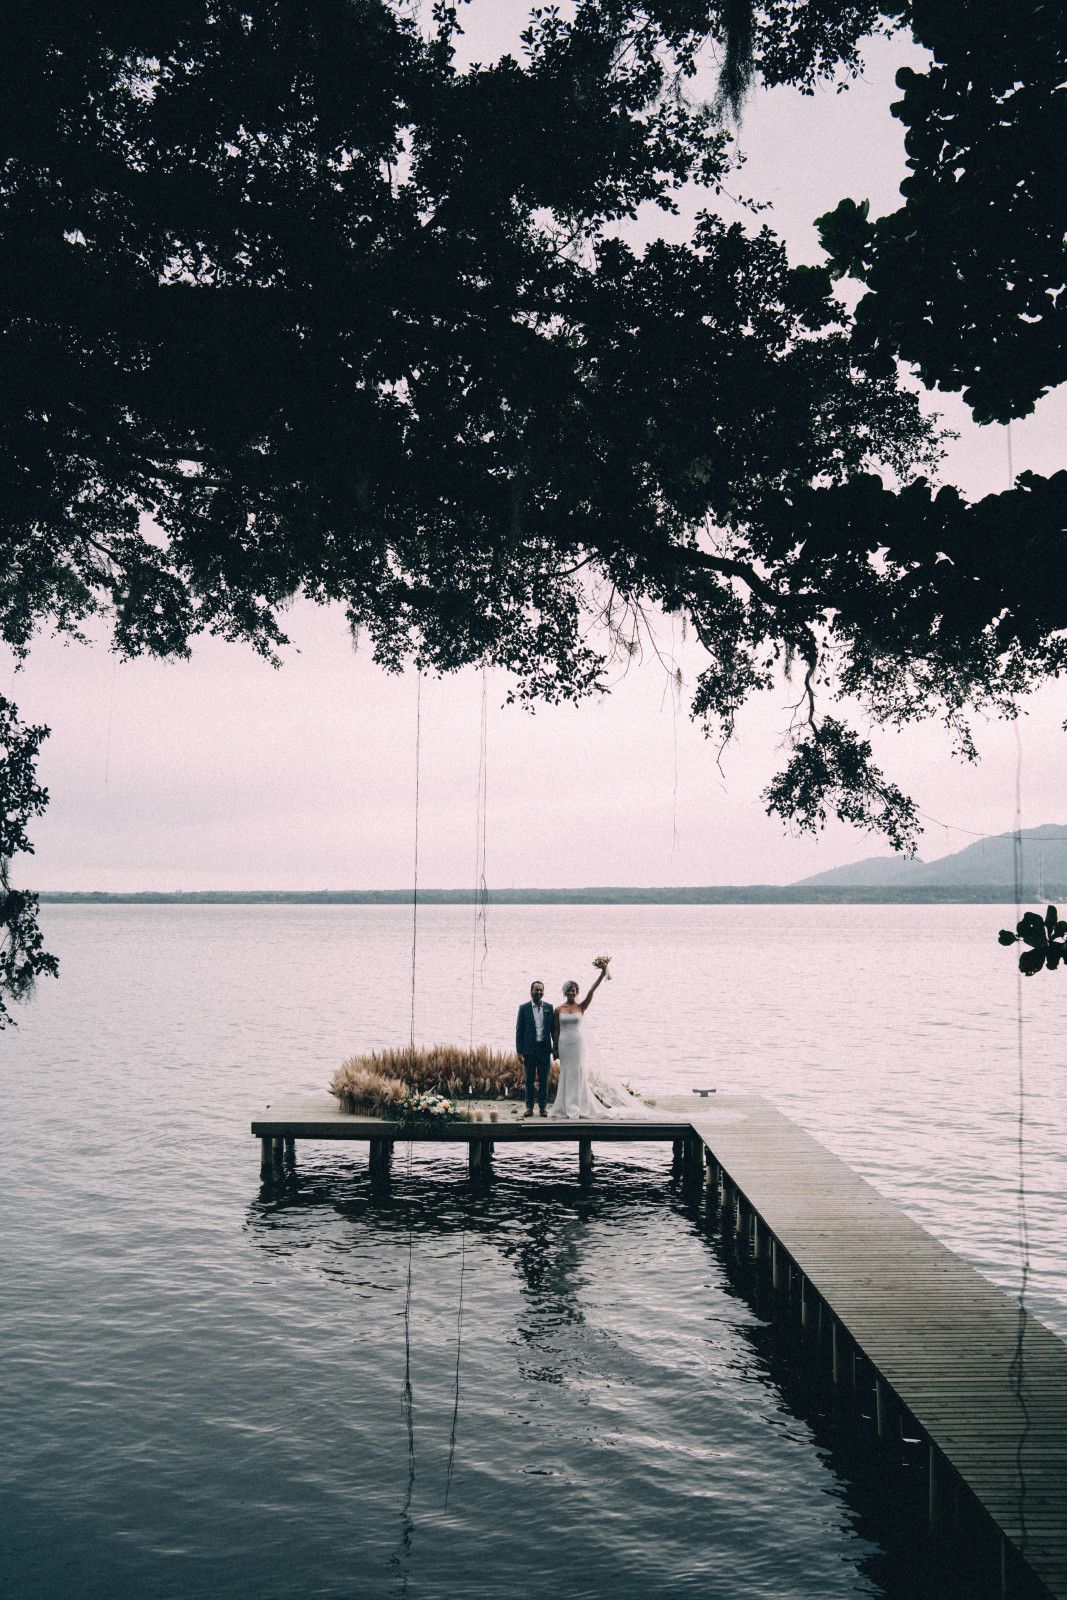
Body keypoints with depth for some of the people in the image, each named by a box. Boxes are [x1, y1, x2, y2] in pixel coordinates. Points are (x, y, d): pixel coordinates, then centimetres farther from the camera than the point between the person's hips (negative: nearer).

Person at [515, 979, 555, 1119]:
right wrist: (519, 1051, -5)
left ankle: (542, 1107, 13)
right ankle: (529, 1107, 11)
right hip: (529, 1049, -1)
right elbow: (519, 1030, 0)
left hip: (544, 1049, 1)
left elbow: (553, 1028, 8)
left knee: (544, 1080, 5)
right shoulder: (524, 1008, 0)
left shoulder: (549, 1008, 5)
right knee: (529, 1080, 5)